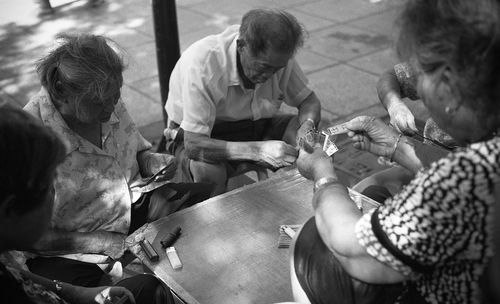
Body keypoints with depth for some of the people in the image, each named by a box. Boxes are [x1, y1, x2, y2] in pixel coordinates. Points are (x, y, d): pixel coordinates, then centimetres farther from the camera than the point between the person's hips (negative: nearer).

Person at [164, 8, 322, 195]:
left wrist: (307, 126, -26)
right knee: (209, 173, -38)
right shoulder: (202, 63, -33)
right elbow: (194, 145, -36)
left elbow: (309, 101, -2)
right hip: (200, 136, -5)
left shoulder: (276, 57, -17)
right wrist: (258, 150, -47)